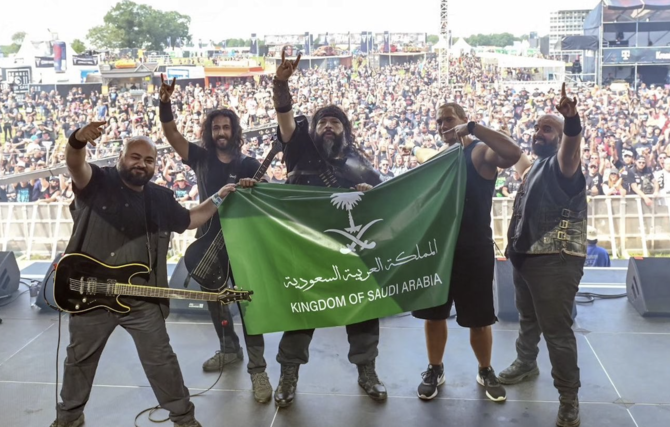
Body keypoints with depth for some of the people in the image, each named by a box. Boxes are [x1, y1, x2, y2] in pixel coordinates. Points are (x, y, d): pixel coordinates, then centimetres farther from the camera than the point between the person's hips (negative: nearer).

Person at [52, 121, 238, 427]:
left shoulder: (161, 198, 7)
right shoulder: (98, 182, -5)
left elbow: (190, 220, 18)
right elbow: (74, 164, -25)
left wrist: (219, 197, 9)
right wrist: (79, 140, -47)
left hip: (143, 300, 2)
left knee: (160, 359, 6)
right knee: (79, 358, 18)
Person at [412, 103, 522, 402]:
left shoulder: (480, 152, -9)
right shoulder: (435, 154, 10)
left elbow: (514, 153, -30)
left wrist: (473, 128, -30)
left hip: (474, 248, -5)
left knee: (478, 319, 7)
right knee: (433, 313, 13)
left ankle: (486, 372, 30)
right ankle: (435, 370, 31)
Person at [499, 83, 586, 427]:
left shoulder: (562, 165, -12)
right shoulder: (534, 167, 15)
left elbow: (571, 146, -35)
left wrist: (572, 121, -56)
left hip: (555, 260, -8)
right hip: (526, 256, 9)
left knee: (557, 329, -4)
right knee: (528, 318, 24)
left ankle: (569, 398, 8)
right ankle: (525, 364, 45)